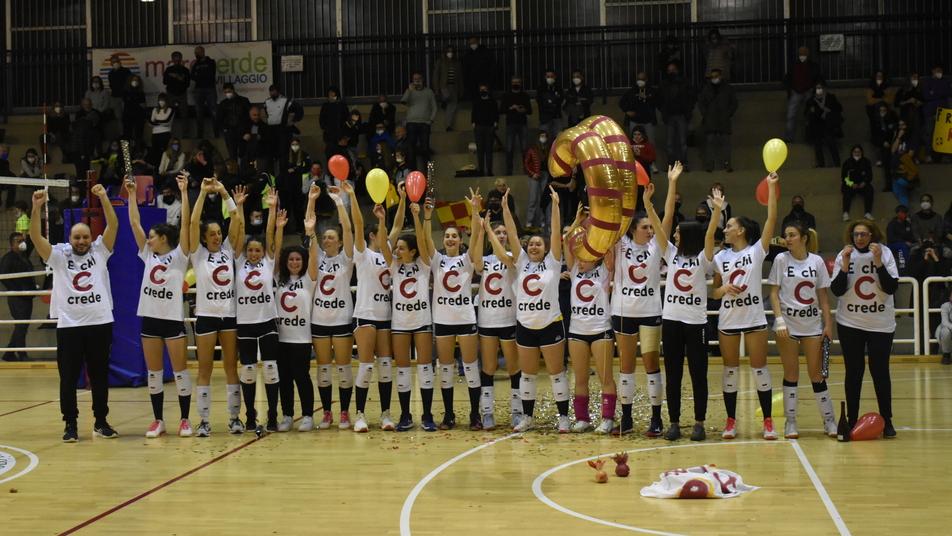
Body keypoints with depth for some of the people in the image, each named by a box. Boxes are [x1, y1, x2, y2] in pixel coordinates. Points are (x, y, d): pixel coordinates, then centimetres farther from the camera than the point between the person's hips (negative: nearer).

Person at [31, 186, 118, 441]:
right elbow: (36, 236, -7)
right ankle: (70, 424, 10)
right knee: (68, 378, 1)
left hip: (100, 323, 1)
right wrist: (37, 207, -20)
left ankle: (101, 422, 18)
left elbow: (113, 225, -4)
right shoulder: (58, 256, 5)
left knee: (100, 376, 8)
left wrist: (104, 198, -16)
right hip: (68, 325, -1)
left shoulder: (100, 251, 7)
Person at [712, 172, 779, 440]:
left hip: (754, 319, -3)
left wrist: (772, 187, -17)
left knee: (759, 368, -1)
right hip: (727, 320, 3)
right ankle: (731, 421, 14)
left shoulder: (757, 251, -2)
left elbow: (771, 219, -13)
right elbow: (714, 291, 12)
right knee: (730, 370, 6)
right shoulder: (720, 256, 8)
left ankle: (768, 422, 5)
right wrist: (724, 289, -11)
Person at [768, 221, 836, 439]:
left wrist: (828, 324, 1)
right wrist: (779, 320, -12)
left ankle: (829, 420, 13)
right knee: (791, 373, 2)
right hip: (788, 323, -1)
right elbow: (774, 293, -1)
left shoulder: (817, 261, 3)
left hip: (813, 324, 1)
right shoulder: (781, 260, -1)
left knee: (816, 373, 3)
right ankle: (790, 422, 10)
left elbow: (823, 295, 6)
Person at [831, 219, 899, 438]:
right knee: (854, 372, 4)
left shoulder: (885, 253, -3)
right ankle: (851, 421, 11)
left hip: (881, 324, -1)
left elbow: (892, 288, -8)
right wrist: (845, 266, -16)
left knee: (880, 372, -1)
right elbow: (837, 290, -4)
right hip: (850, 324, 1)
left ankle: (887, 422, 8)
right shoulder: (843, 255, -1)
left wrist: (878, 262, -18)